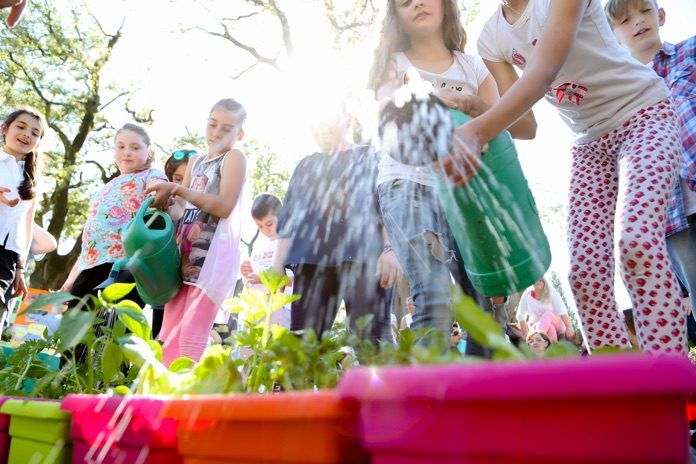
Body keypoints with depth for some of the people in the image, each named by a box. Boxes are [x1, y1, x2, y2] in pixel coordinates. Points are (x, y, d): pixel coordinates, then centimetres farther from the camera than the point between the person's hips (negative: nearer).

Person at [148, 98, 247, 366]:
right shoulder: (196, 163, 21)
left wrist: (178, 189, -16)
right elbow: (181, 212, 19)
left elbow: (224, 206, -15)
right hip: (186, 256, 8)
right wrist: (166, 204, -4)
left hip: (215, 255, -8)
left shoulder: (234, 158, -1)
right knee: (170, 335, 5)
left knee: (192, 335, -12)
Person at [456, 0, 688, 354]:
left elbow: (544, 71, -33)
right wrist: (469, 126, -25)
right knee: (585, 271, -10)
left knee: (638, 240, -29)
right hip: (590, 143, 6)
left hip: (643, 112, -5)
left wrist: (478, 130, -48)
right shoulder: (491, 38, 3)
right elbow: (520, 122, -3)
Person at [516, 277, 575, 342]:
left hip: (556, 324, -1)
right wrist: (526, 335, -16)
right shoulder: (527, 295, -11)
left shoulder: (551, 292, -15)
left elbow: (562, 311, -24)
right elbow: (520, 316, -9)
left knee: (548, 314, -34)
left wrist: (570, 328, -36)